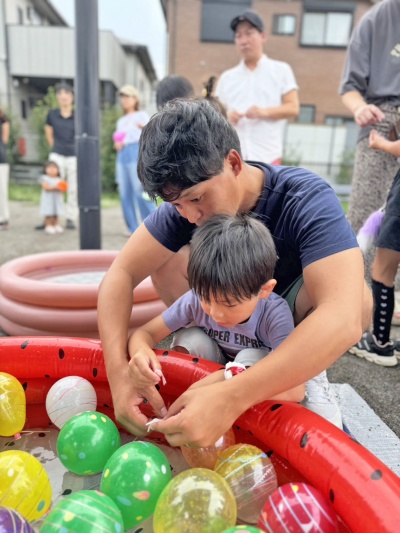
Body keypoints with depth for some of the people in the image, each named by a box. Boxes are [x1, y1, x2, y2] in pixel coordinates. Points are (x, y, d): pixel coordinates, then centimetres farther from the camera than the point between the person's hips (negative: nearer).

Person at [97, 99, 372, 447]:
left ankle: (310, 377, -8)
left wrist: (230, 399, -55)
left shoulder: (308, 200, -32)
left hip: (296, 319, -3)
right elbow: (122, 274, -24)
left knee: (355, 297, -34)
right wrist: (118, 370, -38)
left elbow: (344, 319, -47)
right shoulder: (186, 201, -20)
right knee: (167, 262, -19)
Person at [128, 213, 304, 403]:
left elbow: (295, 389, -44)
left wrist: (226, 378, -49)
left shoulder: (275, 313, -34)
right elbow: (144, 333, -18)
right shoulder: (196, 299, -25)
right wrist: (141, 352, -42)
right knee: (190, 338, -24)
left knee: (251, 358, -32)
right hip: (209, 372, 3)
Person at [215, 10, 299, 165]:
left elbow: (293, 108, 3)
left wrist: (264, 112, -14)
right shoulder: (227, 77, 18)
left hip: (267, 156, -2)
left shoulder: (281, 70, 11)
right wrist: (226, 117, -7)